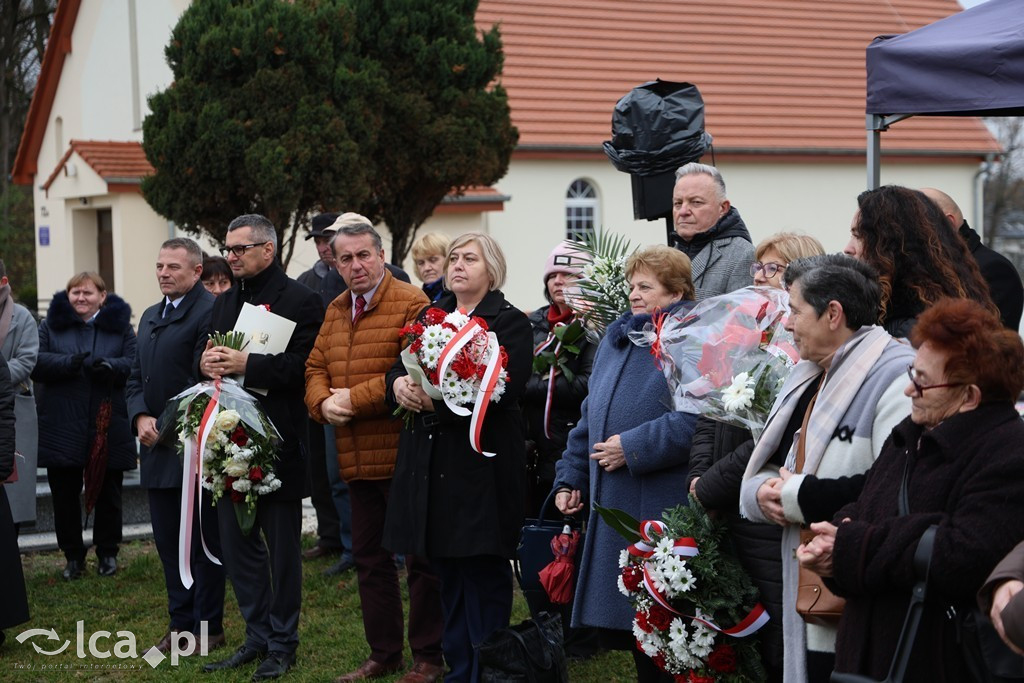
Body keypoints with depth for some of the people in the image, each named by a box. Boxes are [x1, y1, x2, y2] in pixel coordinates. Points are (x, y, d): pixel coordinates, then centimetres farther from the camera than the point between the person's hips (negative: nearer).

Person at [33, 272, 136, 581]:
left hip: (107, 426, 0)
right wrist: (67, 363, -23)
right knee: (64, 495, 4)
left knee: (107, 494, 8)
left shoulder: (119, 325, 5)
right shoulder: (51, 324, 6)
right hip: (61, 427, 0)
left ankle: (107, 554, 22)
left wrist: (111, 367, -25)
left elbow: (135, 365, -5)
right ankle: (73, 556, 17)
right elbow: (35, 362, -6)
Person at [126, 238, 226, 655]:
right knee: (168, 541, 12)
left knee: (205, 543, 2)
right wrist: (141, 418, -1)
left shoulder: (209, 312, -12)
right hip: (158, 449, 8)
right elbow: (136, 377, 17)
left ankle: (209, 629, 10)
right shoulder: (150, 316, 17)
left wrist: (168, 428, -15)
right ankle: (181, 624, 21)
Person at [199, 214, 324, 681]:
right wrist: (206, 362, -7)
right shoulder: (224, 303, 16)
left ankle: (281, 644, 14)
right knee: (236, 544, 12)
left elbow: (302, 366, -19)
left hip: (278, 444, -7)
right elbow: (205, 360, 16)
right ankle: (257, 638, 23)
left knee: (282, 547, 4)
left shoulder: (300, 301, -7)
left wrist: (246, 363, -25)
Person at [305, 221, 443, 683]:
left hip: (403, 456, -8)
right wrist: (324, 402, -6)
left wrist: (355, 398, -17)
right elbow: (315, 369, 16)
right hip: (357, 460, 8)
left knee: (420, 558, 1)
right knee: (369, 557, 16)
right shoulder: (336, 311, 15)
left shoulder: (411, 305, -11)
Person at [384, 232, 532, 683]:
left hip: (480, 465, -6)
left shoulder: (509, 322, -4)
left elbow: (503, 389, -16)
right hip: (430, 463, 6)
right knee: (447, 575, 11)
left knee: (484, 577, -2)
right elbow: (400, 366, 14)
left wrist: (435, 400, -21)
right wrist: (399, 383, -10)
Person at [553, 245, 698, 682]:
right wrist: (571, 477, 17)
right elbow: (590, 417, 23)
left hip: (664, 512, -8)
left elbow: (698, 418, -23)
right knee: (626, 624, 12)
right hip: (612, 512, 8)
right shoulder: (615, 340, 17)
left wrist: (635, 448, -20)